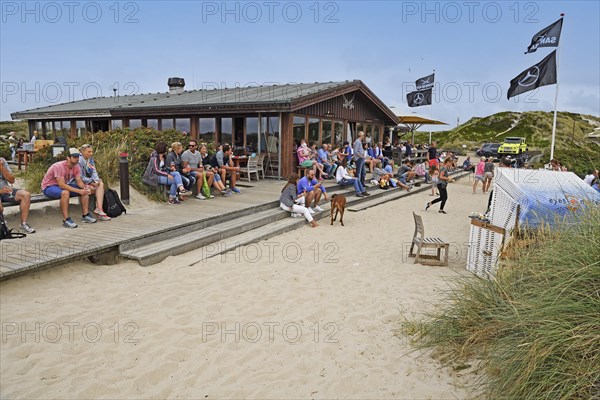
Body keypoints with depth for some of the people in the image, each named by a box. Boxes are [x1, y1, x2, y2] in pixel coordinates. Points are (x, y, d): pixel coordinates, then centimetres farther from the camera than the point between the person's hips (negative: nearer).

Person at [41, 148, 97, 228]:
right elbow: (61, 185, -35)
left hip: (63, 185, 8)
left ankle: (85, 215, -3)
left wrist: (85, 187, -30)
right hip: (48, 187, -8)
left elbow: (79, 181, -7)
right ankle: (66, 220, -32)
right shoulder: (59, 166, -29)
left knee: (85, 190, -7)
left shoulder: (76, 166, -6)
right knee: (65, 192, -39)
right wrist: (79, 191, -39)